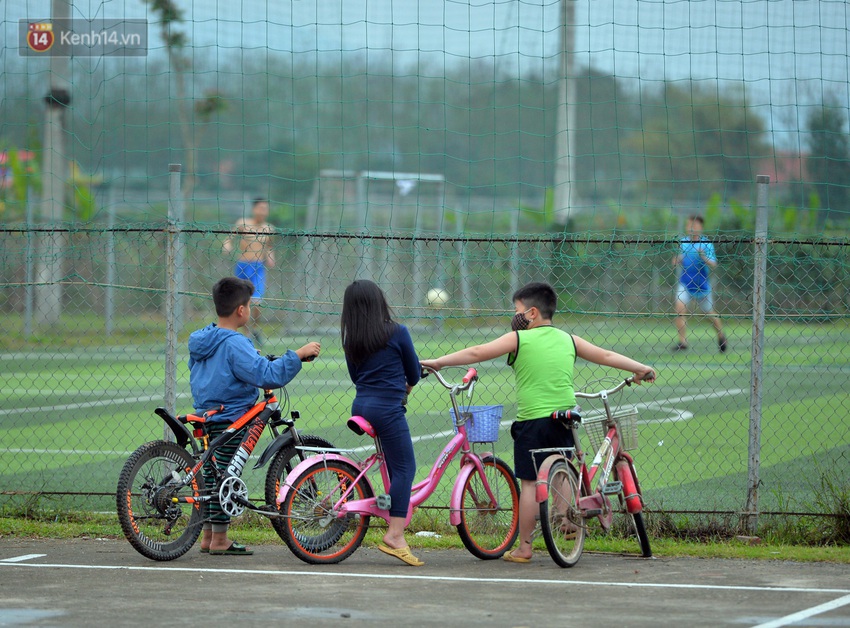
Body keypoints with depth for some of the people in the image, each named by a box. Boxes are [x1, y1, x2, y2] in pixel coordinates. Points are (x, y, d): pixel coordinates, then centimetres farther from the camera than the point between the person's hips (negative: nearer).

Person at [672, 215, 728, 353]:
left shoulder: (706, 244, -9)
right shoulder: (683, 242, 1)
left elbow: (713, 265, -13)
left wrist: (703, 256, -28)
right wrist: (677, 261, -10)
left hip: (702, 285, -2)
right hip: (685, 283, 2)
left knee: (709, 313, 12)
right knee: (679, 307, -19)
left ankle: (721, 336, 37)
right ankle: (682, 341, -17)